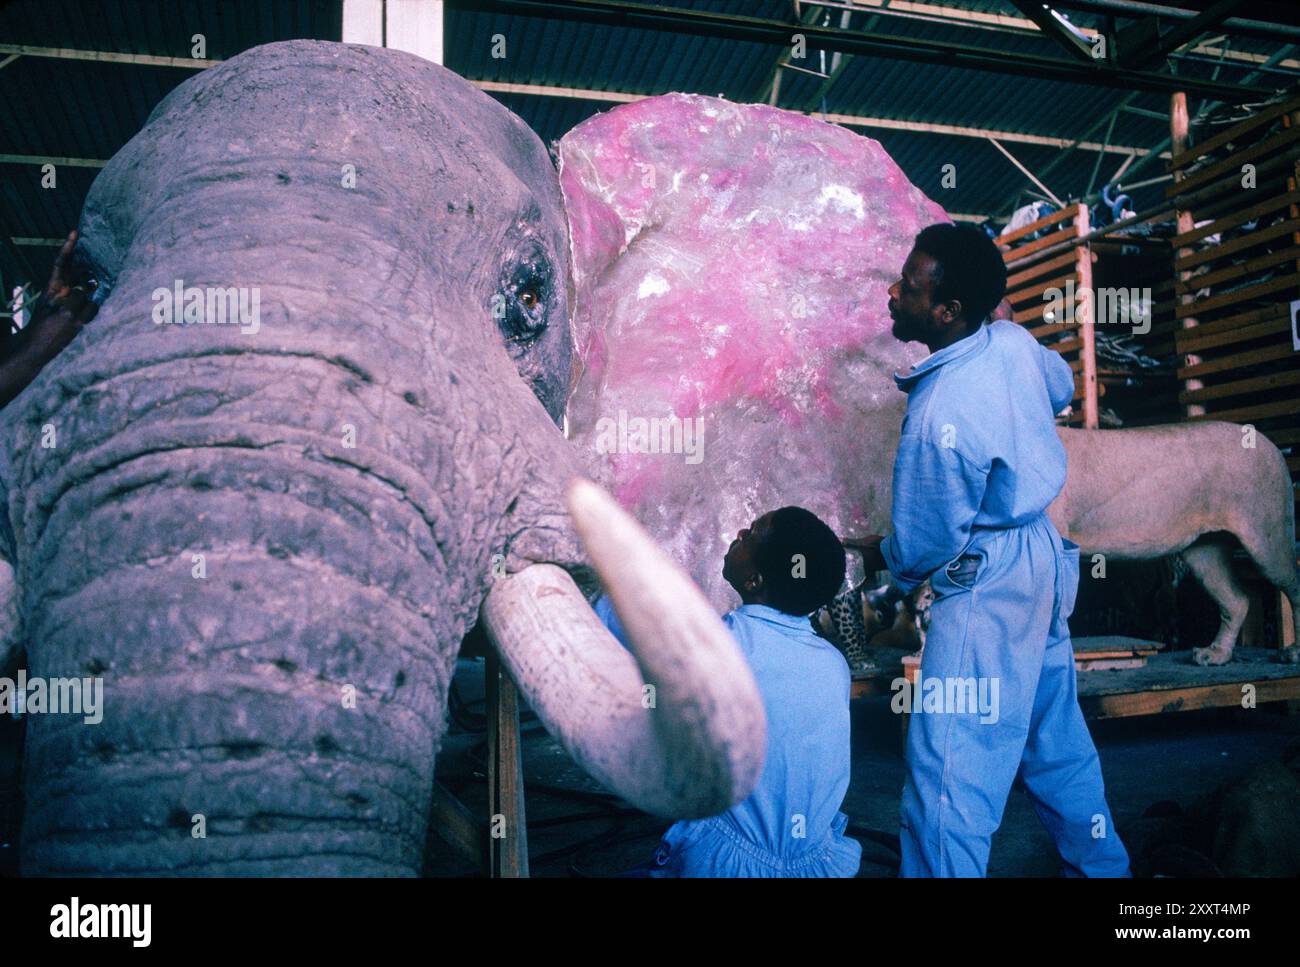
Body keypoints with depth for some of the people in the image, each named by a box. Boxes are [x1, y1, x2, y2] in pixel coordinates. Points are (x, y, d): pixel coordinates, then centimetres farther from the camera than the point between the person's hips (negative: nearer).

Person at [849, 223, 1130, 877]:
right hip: (1045, 555, 10)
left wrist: (886, 559, 3)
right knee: (1055, 733, 24)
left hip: (986, 587, -10)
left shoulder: (938, 418, -28)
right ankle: (1099, 863, 42)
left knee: (949, 768, -5)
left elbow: (925, 542, -17)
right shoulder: (1014, 343, -4)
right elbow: (1062, 389, 20)